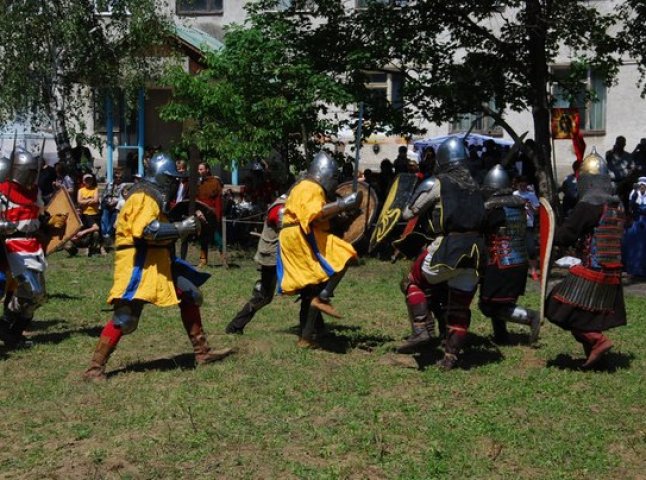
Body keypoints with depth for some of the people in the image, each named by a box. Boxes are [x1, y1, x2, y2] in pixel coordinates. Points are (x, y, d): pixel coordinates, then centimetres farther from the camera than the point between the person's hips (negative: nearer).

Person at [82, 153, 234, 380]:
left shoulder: (154, 196, 18)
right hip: (138, 263, -11)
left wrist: (185, 224, 7)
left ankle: (202, 352, 20)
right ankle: (95, 367, -6)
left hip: (158, 262, 11)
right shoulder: (143, 196, -14)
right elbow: (147, 230, -27)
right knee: (125, 317, -14)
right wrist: (180, 228, -21)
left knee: (190, 295, 12)